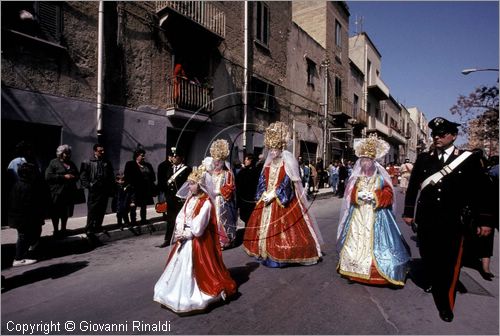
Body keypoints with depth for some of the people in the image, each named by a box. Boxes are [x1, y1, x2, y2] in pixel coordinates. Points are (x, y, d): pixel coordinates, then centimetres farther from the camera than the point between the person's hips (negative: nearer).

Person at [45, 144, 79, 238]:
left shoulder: (71, 164, 17)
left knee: (65, 213, 13)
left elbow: (78, 175, 20)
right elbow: (48, 177, -11)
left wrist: (74, 177, -3)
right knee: (56, 213, 3)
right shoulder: (54, 163, -1)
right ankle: (56, 231, 15)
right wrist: (64, 177, -16)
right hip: (57, 193, -5)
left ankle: (63, 229, 25)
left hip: (69, 192, 5)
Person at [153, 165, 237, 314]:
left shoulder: (206, 202, -19)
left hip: (198, 242, -8)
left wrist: (185, 234, -12)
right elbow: (180, 218, 3)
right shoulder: (190, 199, 5)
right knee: (181, 267, 19)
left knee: (196, 269, 3)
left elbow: (197, 228, -21)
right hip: (184, 240, 8)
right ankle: (181, 292, 41)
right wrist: (180, 233, -11)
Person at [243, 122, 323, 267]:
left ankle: (281, 256, 7)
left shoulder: (287, 161, -7)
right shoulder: (268, 163, 10)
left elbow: (286, 183, -14)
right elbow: (262, 181, 8)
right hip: (267, 200, 6)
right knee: (265, 226, 11)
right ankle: (268, 253, 25)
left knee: (283, 228, -6)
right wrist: (264, 195, -8)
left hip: (283, 201, -6)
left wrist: (273, 195, -18)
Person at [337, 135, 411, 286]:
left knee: (374, 243, -6)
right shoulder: (356, 177, 9)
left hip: (376, 215, -3)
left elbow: (389, 194, -5)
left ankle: (375, 272, 4)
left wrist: (375, 196, -18)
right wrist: (358, 195, -13)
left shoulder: (381, 177, 0)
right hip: (358, 215, 3)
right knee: (355, 241, 6)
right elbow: (350, 194, 6)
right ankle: (355, 269, 19)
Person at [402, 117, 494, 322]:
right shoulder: (423, 159, 3)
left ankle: (445, 303, 18)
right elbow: (413, 187, 5)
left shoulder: (469, 160, -1)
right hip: (426, 220, 2)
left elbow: (478, 191, 0)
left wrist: (484, 220, -2)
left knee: (449, 262, 3)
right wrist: (408, 212, 5)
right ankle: (432, 280, 43)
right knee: (427, 256, 15)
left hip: (452, 222, -2)